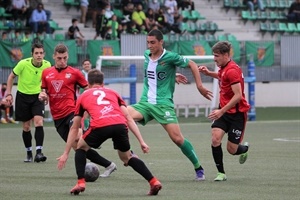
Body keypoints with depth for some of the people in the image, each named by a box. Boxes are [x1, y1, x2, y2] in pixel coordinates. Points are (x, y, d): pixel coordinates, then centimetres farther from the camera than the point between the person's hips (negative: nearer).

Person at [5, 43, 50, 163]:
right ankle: (29, 153, 20)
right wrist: (8, 94, -8)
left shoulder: (47, 65, -12)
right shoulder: (23, 64, -19)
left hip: (37, 96, 1)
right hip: (23, 95, -1)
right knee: (26, 127, 4)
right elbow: (11, 77, -3)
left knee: (39, 122, -19)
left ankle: (38, 152, -21)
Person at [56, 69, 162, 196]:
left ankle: (80, 183, 14)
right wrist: (142, 142, 21)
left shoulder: (83, 97, 31)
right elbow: (129, 119, 23)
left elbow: (74, 128, 35)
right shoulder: (113, 93, 33)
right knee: (127, 158, 27)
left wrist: (66, 154, 40)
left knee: (81, 147, 28)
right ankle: (153, 182, 13)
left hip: (99, 126, -2)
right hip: (120, 125, 2)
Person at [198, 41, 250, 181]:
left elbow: (238, 96, -26)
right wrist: (208, 73, 14)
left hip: (237, 113, -8)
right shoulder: (223, 68, 7)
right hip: (224, 111, 8)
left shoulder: (232, 70, -21)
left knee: (232, 150, -2)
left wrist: (221, 111, -28)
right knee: (215, 139, -15)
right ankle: (221, 173, -5)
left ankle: (244, 149, 35)